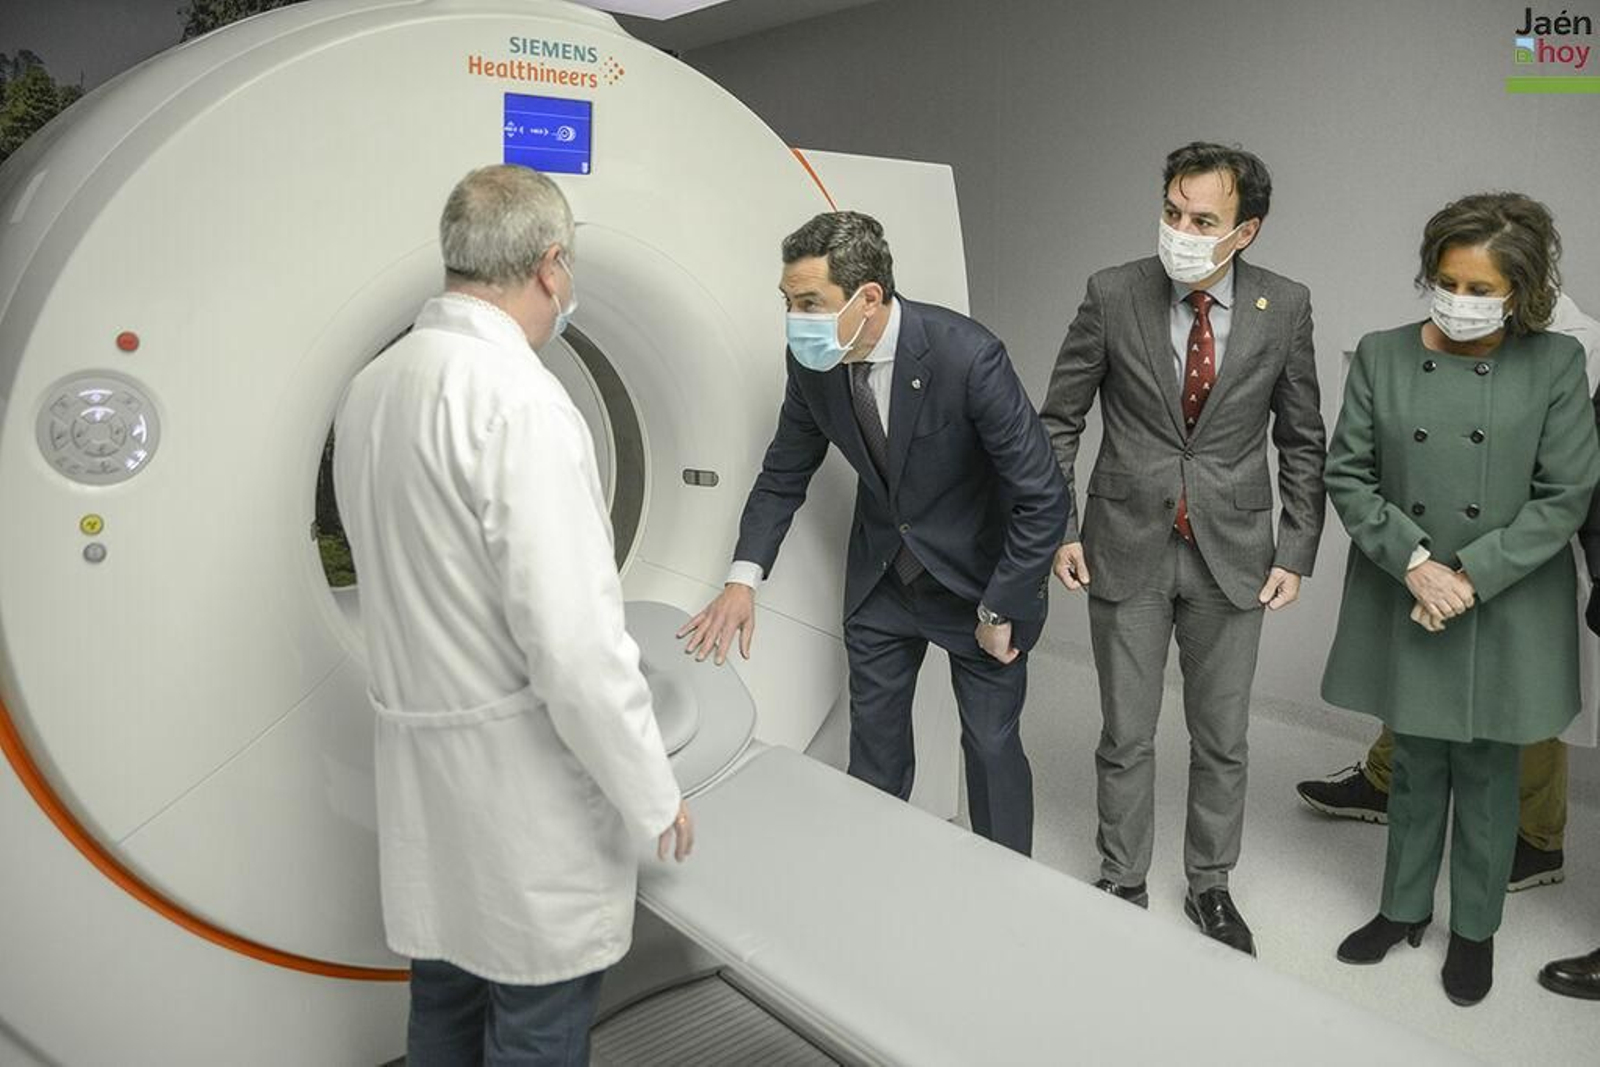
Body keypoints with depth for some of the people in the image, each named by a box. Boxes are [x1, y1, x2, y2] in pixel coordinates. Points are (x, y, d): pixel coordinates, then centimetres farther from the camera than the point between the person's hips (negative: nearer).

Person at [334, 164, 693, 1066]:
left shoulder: (373, 388, 5)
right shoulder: (520, 400, -21)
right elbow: (573, 637, -24)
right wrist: (654, 794, -12)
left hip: (423, 769, 8)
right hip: (526, 781, -8)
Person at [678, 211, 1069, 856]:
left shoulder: (967, 356, -31)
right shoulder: (812, 363, -14)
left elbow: (1043, 499, -25)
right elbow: (784, 475, 1)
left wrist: (1001, 611, -18)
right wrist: (744, 578, -11)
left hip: (976, 578, -4)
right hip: (880, 578, 5)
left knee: (992, 746, 8)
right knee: (873, 744, 14)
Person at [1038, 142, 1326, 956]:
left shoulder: (1284, 307, -6)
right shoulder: (1112, 295, -9)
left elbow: (1301, 440, 3)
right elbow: (1060, 419, 0)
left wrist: (1296, 552, -1)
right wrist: (1057, 529, -5)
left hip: (1232, 553, 1)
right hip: (1127, 549, -1)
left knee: (1222, 739, 13)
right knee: (1125, 738, 10)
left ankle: (1210, 886, 34)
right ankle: (1122, 884, 30)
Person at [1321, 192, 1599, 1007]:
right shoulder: (1381, 357, -3)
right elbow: (1347, 475, -3)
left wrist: (1471, 575, -15)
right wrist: (1413, 560, -15)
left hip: (1507, 611, -1)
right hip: (1404, 606, 1)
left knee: (1486, 774, 13)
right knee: (1416, 765, 16)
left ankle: (1475, 929, 32)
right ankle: (1403, 908, 35)